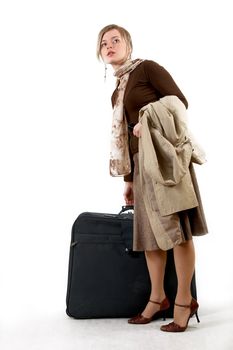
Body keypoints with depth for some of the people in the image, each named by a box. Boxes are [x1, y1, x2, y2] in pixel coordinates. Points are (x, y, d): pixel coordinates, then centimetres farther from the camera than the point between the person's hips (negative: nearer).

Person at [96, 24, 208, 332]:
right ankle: (157, 298, 19)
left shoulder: (147, 67, 3)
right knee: (148, 229, 7)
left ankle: (184, 300, 6)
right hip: (141, 162, 7)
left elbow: (180, 101, -5)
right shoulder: (116, 93, 22)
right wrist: (128, 179, 18)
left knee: (176, 226, -5)